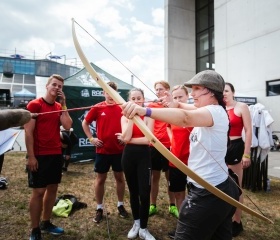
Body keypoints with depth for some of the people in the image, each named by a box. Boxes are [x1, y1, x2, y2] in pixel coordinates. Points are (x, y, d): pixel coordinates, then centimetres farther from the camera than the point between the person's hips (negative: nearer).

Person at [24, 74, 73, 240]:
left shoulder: (59, 107, 10)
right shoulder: (34, 105, -7)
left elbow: (68, 125, -5)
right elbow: (28, 132, -11)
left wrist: (63, 104, -6)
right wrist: (31, 156, -15)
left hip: (56, 154, 6)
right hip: (40, 156, -6)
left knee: (53, 188, 12)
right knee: (38, 191, 0)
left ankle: (46, 223, 28)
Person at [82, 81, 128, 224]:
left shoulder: (122, 108, -2)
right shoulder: (97, 108, -4)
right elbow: (85, 123, 7)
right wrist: (91, 138, -2)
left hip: (119, 149, 1)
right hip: (102, 150, -1)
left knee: (120, 177, 13)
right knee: (100, 179, 9)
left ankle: (120, 205, 31)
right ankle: (99, 208, 24)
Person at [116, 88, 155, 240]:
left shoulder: (148, 116, -4)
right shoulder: (125, 117, 3)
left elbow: (148, 139, -15)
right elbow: (126, 137, -14)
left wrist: (128, 139, -12)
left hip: (143, 156, -2)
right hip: (128, 156, 3)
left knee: (144, 193, -1)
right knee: (133, 191, 16)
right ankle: (136, 223, 35)